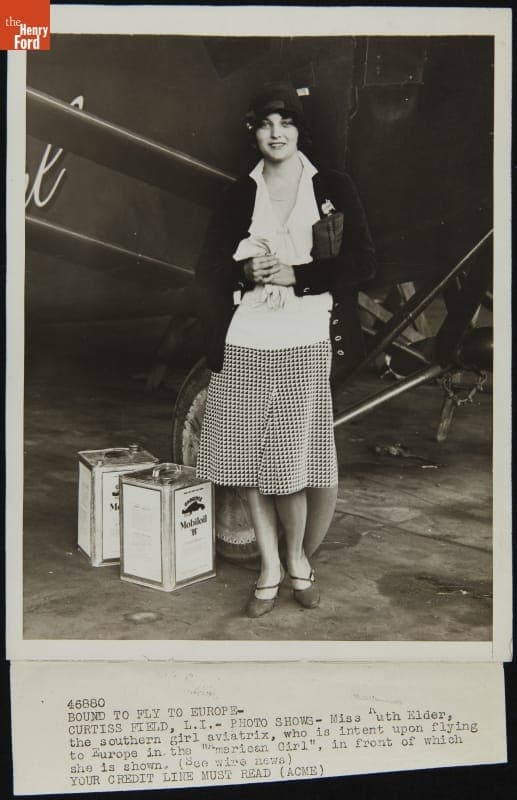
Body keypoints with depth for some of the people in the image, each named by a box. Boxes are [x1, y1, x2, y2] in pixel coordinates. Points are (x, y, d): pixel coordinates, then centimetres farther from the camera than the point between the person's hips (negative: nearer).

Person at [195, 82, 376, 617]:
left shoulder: (333, 189, 6)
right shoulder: (240, 195, 11)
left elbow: (362, 262, -1)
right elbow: (208, 269, 10)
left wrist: (295, 274, -9)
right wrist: (249, 272, -8)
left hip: (308, 347, -2)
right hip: (244, 347, 2)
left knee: (298, 464, -5)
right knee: (250, 462, 4)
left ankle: (298, 559, 21)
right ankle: (271, 567, 21)